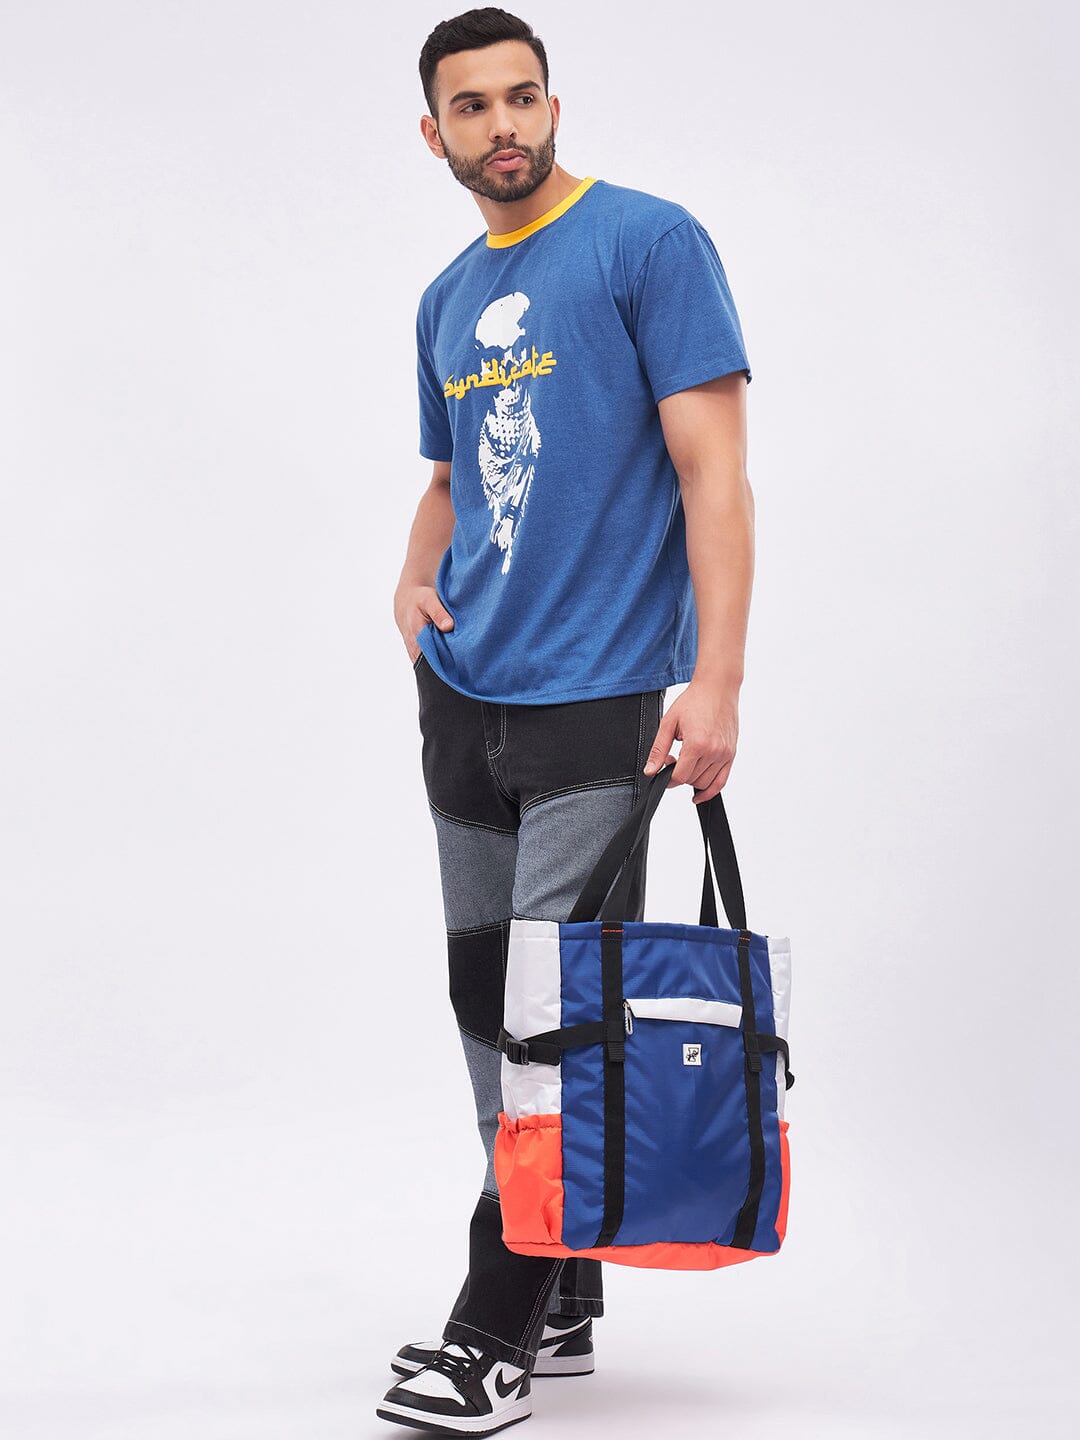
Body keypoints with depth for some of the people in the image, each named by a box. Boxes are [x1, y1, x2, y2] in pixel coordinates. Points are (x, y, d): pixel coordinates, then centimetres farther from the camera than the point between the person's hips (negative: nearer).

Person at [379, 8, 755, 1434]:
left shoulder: (650, 243, -7)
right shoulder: (448, 300, 14)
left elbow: (714, 467, -13)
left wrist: (717, 680, -20)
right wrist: (415, 577, 6)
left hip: (597, 699, -7)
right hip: (462, 698, 8)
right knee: (487, 999, 10)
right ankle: (562, 1303, 23)